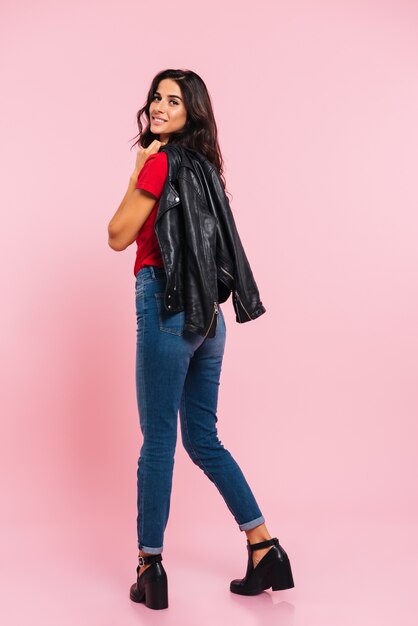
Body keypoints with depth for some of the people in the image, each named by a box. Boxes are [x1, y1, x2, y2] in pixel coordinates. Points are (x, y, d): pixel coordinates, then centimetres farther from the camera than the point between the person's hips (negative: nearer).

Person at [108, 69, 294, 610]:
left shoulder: (160, 162, -8)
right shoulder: (202, 165, 16)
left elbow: (118, 235, -3)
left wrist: (137, 168, 1)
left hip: (166, 303, -8)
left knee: (158, 440, 0)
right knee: (203, 439, 14)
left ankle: (149, 568, 10)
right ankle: (266, 549, 17)